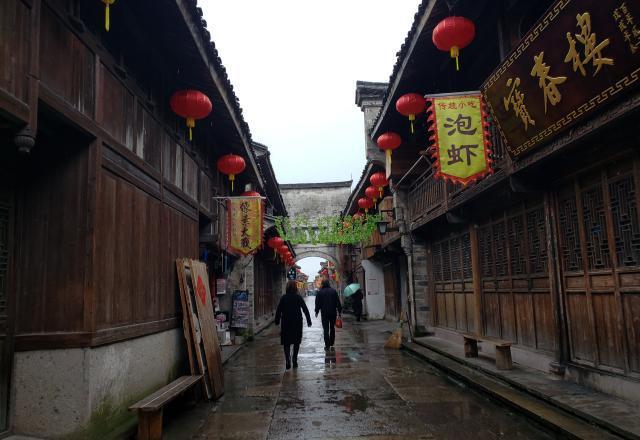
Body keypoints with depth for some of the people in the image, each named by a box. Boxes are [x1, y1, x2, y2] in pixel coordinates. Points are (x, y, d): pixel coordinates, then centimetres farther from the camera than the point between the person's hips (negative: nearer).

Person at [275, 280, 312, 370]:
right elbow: (305, 310, -2)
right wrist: (309, 321, 4)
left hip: (286, 323, 0)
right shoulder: (298, 298, -3)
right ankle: (294, 361, 14)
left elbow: (278, 310, -3)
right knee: (296, 342, 13)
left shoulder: (283, 298, -3)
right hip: (297, 323, 0)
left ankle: (288, 358, -17)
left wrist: (277, 321, 5)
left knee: (286, 342, 4)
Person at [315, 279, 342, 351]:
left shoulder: (320, 292, -2)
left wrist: (317, 312, 12)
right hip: (333, 313, 2)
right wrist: (339, 311, 6)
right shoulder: (333, 291, 2)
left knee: (326, 329, 0)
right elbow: (338, 302, 1)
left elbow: (317, 303, 1)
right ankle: (331, 345, 18)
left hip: (324, 313, -2)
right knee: (332, 329, 14)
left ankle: (327, 346, -5)